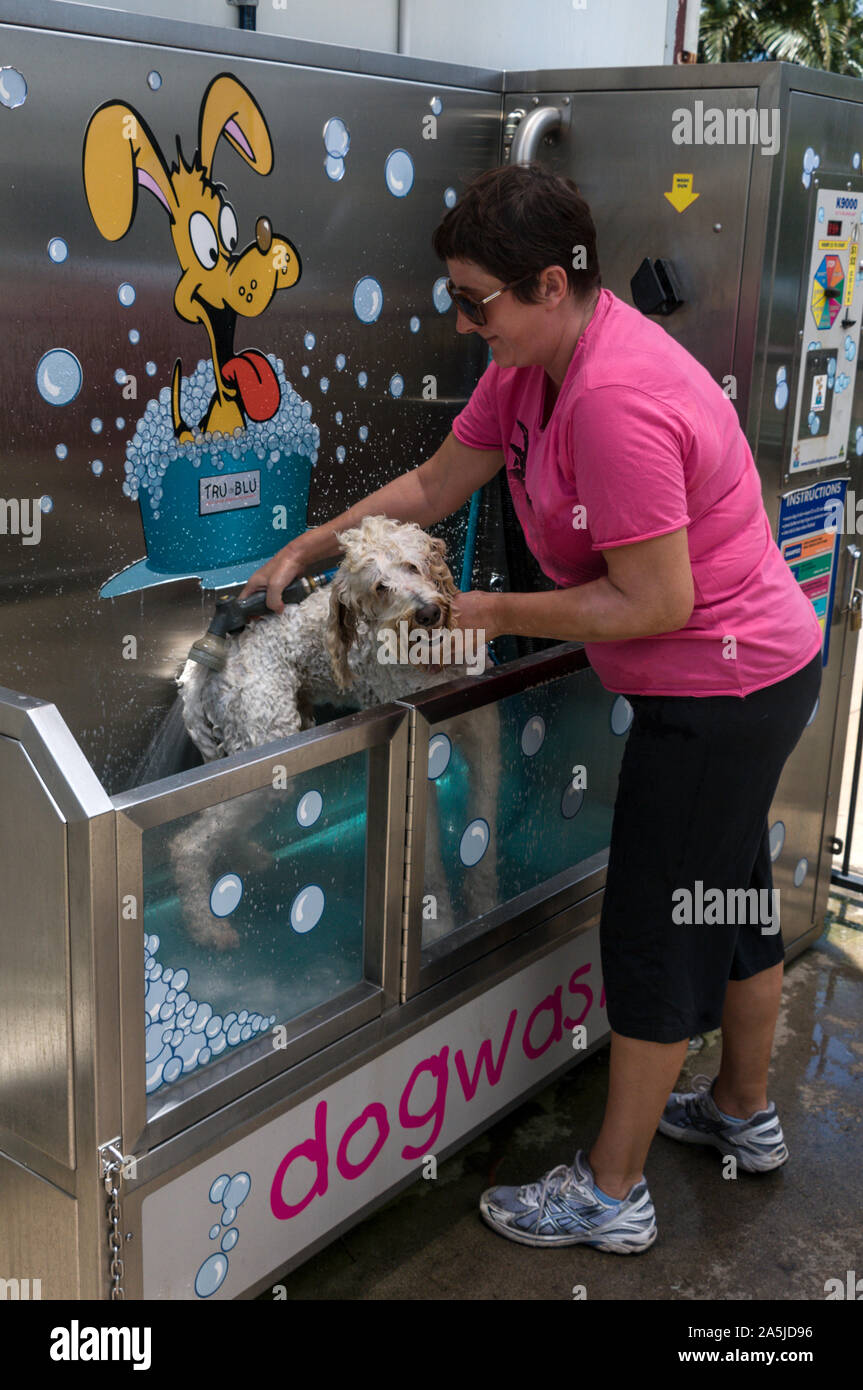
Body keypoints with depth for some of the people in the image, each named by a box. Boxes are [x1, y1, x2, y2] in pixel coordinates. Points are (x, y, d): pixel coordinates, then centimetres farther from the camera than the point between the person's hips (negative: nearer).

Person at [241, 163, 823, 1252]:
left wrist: (496, 613, -19)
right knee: (731, 894, 23)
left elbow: (656, 602, -28)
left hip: (720, 690, -10)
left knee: (651, 928, 2)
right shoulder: (533, 360, 1)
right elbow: (436, 483, 11)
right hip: (758, 671, 10)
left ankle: (609, 1192, 20)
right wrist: (311, 544, 3)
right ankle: (745, 1114, 45)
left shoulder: (614, 397, -30)